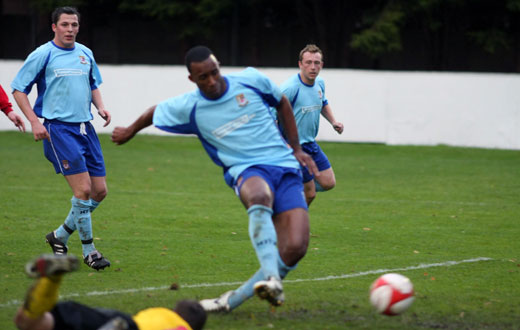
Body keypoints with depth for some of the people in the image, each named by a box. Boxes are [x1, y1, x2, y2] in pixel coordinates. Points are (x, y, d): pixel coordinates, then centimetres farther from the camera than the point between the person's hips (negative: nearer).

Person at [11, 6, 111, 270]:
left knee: (99, 191, 4)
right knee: (83, 189, -14)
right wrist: (34, 121, -12)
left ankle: (60, 236, 22)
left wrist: (101, 107, 8)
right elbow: (18, 89, -2)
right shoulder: (43, 55, -5)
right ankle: (88, 250, -2)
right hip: (58, 129, -7)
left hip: (85, 127, 7)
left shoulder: (85, 54, 12)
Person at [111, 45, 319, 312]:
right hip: (246, 170, -2)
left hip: (285, 167, 2)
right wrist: (130, 131, 38)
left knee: (295, 248, -20)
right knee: (260, 196, -43)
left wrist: (296, 148, 18)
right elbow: (156, 112, 22)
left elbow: (282, 103, 19)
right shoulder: (188, 107, 1)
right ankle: (272, 280, -55)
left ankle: (235, 298, -8)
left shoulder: (250, 80, 1)